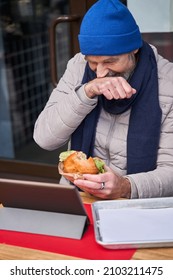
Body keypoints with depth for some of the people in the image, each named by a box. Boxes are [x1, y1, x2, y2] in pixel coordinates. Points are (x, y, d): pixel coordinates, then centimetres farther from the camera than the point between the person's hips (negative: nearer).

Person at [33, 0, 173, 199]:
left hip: (138, 205, -1)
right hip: (76, 196, 2)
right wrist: (87, 92, -23)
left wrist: (126, 187, -31)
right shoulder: (78, 66, -5)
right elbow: (44, 138, -10)